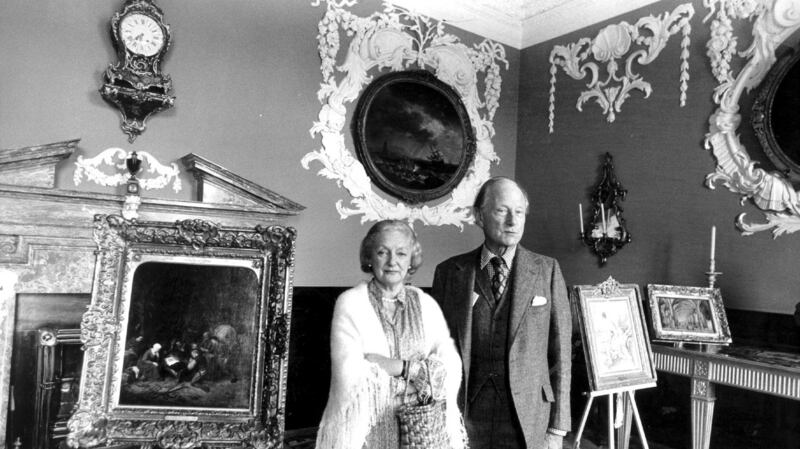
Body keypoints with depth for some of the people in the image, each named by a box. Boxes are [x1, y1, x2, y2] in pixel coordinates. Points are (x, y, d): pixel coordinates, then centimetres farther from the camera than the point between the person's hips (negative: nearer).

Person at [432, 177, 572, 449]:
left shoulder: (547, 270, -1)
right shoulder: (449, 272, 0)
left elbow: (560, 351, 0)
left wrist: (558, 427, -2)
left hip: (529, 421, 0)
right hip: (465, 416, 0)